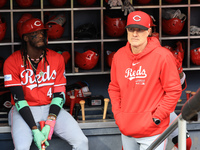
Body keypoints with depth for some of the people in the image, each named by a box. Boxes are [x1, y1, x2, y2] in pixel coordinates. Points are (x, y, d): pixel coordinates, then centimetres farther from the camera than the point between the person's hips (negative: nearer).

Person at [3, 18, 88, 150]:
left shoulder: (57, 58, 2)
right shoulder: (12, 62, -8)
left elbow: (59, 94, -2)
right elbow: (19, 99, -13)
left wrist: (50, 123, -18)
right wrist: (35, 130, -22)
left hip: (50, 108, 3)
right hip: (25, 110, -3)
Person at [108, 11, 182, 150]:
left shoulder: (163, 56, -11)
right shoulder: (119, 56, 4)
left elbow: (174, 91, -9)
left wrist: (156, 118, -12)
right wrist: (117, 114, 4)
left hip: (152, 132, -5)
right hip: (126, 130, 5)